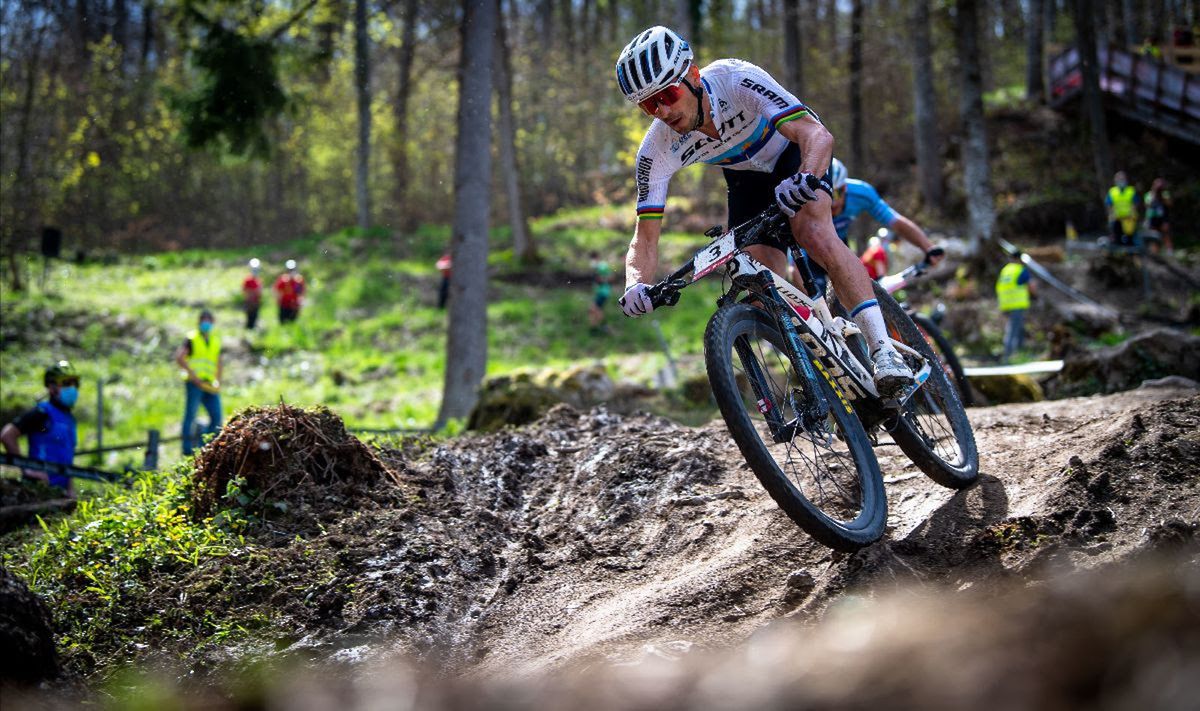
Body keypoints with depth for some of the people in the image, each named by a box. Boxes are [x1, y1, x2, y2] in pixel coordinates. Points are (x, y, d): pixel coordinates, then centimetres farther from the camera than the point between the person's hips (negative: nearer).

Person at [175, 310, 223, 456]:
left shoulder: (216, 340, 18)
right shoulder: (192, 339, 0)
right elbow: (179, 357, -11)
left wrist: (218, 381, 10)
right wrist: (193, 375, -15)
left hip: (210, 385, 6)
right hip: (194, 383, -6)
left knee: (216, 418, -1)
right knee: (190, 415, -6)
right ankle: (187, 448, -4)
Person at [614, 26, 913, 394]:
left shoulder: (737, 80, -37)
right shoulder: (657, 151, -26)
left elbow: (818, 135, -45)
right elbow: (645, 237, -23)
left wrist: (806, 179, -66)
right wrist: (635, 286, -45)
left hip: (793, 150, -4)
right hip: (747, 178, 4)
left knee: (812, 233, -32)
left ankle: (883, 349, -33)